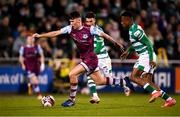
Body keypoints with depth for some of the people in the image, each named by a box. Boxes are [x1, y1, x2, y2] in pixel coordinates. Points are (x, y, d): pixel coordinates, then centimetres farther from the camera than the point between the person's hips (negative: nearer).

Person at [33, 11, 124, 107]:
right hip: (84, 59, 7)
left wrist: (116, 43, 4)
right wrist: (40, 35, -11)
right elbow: (55, 33, -3)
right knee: (100, 81, 17)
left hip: (91, 59, -7)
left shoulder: (90, 29, -16)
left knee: (72, 74, -19)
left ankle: (71, 99, -5)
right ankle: (120, 82, 37)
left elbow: (103, 35, -4)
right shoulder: (70, 29, -2)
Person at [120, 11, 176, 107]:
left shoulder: (135, 31, -17)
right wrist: (128, 51, 29)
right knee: (147, 81, 5)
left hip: (146, 55, -10)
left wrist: (151, 59, -23)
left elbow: (148, 43, -20)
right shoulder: (133, 28, 14)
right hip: (146, 56, 10)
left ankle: (154, 92, -22)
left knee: (134, 77, -14)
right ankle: (169, 99, 2)